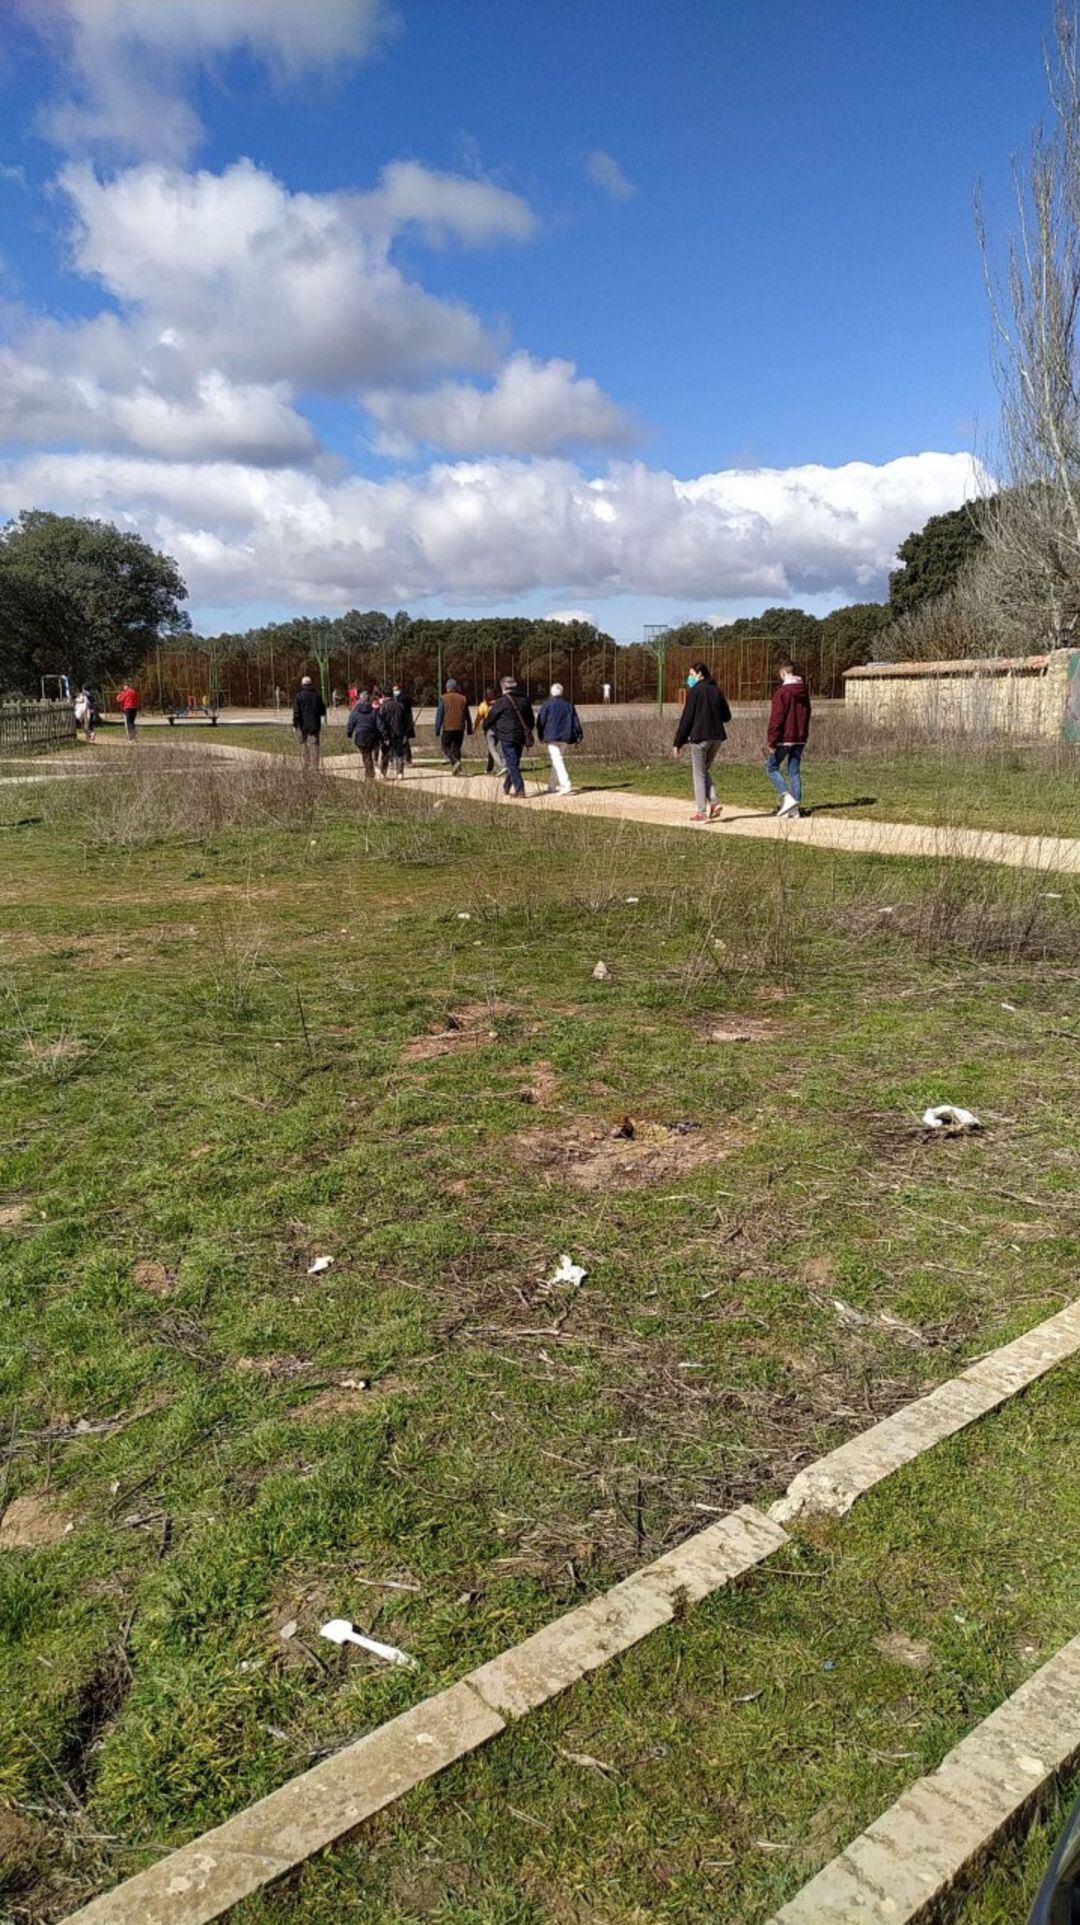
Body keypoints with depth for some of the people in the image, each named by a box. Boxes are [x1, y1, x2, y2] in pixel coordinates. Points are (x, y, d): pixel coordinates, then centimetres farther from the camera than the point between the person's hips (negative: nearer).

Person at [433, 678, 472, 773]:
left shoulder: (443, 698, -3)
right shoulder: (463, 699, 9)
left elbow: (439, 715, -5)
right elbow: (467, 716, 13)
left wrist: (437, 730, -2)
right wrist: (469, 729, 18)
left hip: (447, 728, -4)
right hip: (460, 728, 4)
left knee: (446, 747, 6)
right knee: (457, 748, 12)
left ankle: (455, 762, -18)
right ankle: (457, 770, 6)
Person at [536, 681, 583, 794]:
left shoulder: (547, 704, -3)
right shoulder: (569, 705, 10)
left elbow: (540, 721, -2)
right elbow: (576, 721, 9)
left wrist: (541, 736, 8)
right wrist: (579, 736, 12)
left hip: (551, 738, -5)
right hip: (565, 737, 5)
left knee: (557, 760, -10)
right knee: (558, 759, 19)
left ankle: (566, 785, -23)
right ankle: (552, 784, 26)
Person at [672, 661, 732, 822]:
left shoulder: (695, 691, -7)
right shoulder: (717, 691, 10)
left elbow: (686, 718, -9)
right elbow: (727, 716, 13)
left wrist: (678, 742, -5)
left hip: (700, 737, -6)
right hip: (717, 737, 6)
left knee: (699, 775, 2)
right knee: (704, 771, 20)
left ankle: (701, 812, 0)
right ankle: (713, 803, 3)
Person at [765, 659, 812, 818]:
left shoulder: (782, 692, -14)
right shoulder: (804, 691, 10)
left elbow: (776, 718, -17)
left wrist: (771, 741, -14)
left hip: (784, 738, -7)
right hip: (800, 738, 7)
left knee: (771, 767, 6)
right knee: (795, 771, 10)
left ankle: (787, 798, -10)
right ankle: (796, 807, 7)